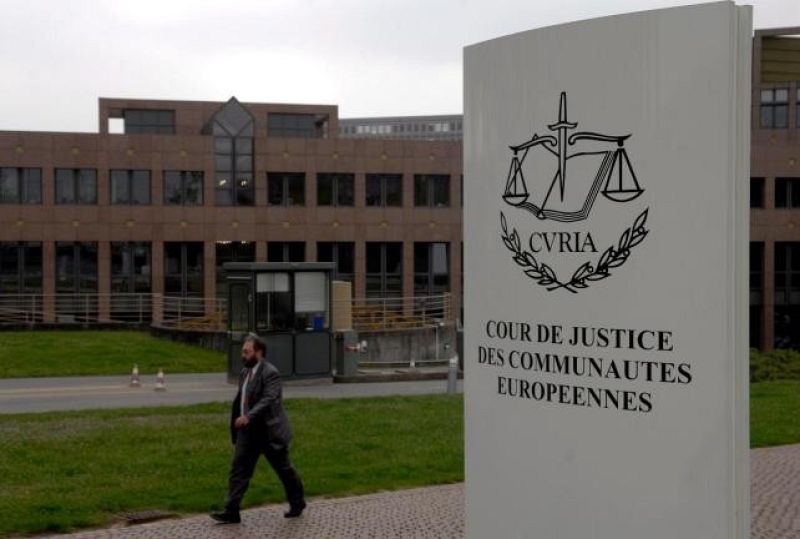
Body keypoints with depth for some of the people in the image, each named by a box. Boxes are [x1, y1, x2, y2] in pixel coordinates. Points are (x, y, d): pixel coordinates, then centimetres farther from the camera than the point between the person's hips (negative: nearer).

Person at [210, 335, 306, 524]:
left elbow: (268, 400, -27)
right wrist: (236, 434, 19)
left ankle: (297, 503, 28)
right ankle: (231, 512, -2)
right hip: (248, 432, 8)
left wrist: (248, 417, -37)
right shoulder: (245, 373, 10)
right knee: (238, 469, -1)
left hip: (269, 432, -7)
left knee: (284, 469, 9)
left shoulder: (270, 373, -16)